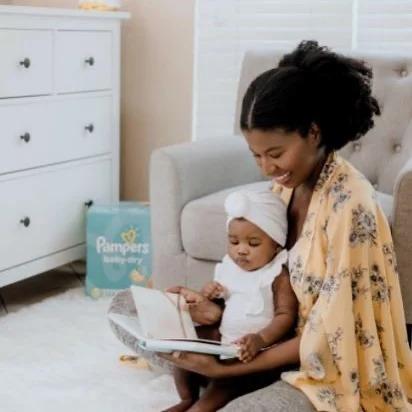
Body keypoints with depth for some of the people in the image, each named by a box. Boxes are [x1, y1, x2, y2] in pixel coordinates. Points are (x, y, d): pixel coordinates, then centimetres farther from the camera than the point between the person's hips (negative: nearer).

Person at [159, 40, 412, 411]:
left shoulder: (350, 205, -26)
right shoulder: (287, 184, -2)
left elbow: (328, 337, -23)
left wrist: (228, 368, -24)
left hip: (335, 370, -7)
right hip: (287, 339, 8)